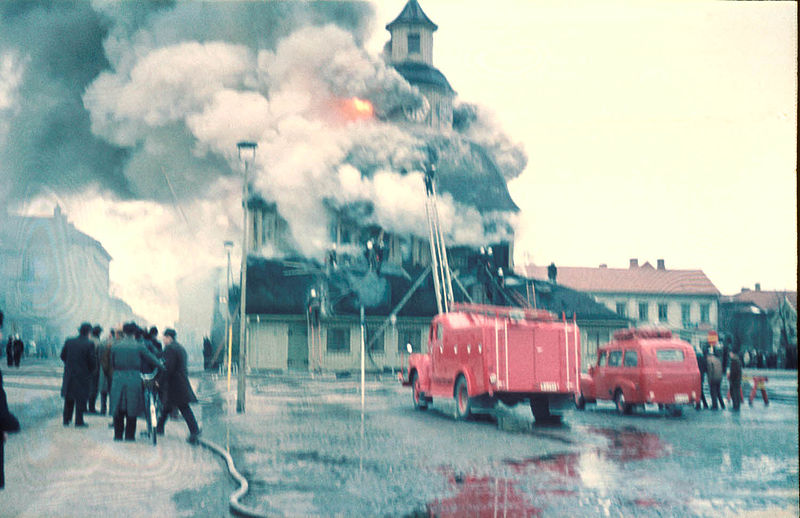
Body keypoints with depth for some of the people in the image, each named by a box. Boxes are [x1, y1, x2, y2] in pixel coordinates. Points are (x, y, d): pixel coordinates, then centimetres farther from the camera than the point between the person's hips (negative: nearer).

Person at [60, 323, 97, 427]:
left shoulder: (69, 342, -3)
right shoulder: (89, 344, -16)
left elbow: (62, 356, 4)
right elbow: (92, 361, -14)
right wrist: (90, 369, 6)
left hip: (69, 374, 4)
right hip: (83, 375, -4)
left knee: (68, 399, 17)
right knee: (81, 399, 6)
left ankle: (66, 419, 23)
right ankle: (79, 421, 8)